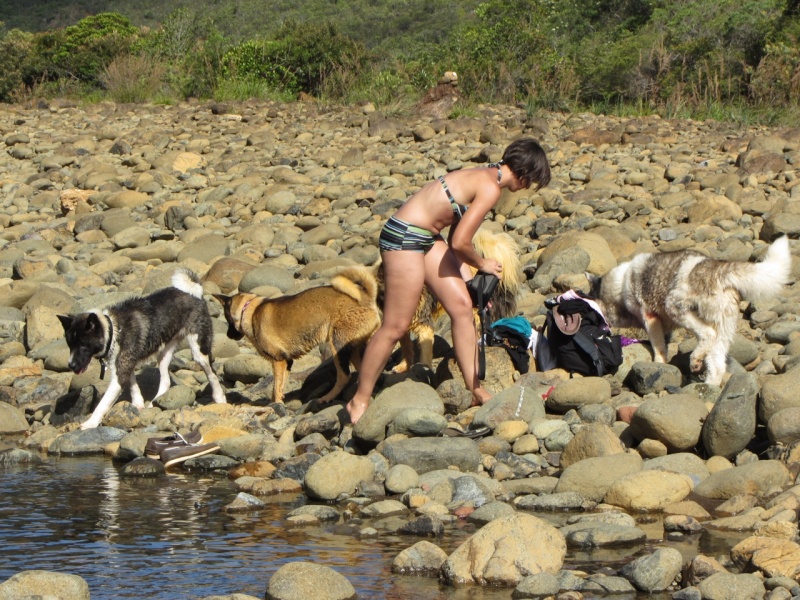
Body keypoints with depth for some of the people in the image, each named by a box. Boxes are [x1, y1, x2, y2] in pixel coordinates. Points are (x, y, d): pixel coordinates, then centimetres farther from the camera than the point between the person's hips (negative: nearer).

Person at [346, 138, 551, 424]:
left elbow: (457, 231, 16)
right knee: (396, 326, -4)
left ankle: (476, 391, 12)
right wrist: (482, 264, 0)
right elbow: (460, 242, -19)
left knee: (462, 306, 6)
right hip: (404, 238, -10)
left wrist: (468, 277, 13)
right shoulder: (490, 188, -18)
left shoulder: (484, 176, 12)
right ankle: (360, 400, 7)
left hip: (427, 237, 10)